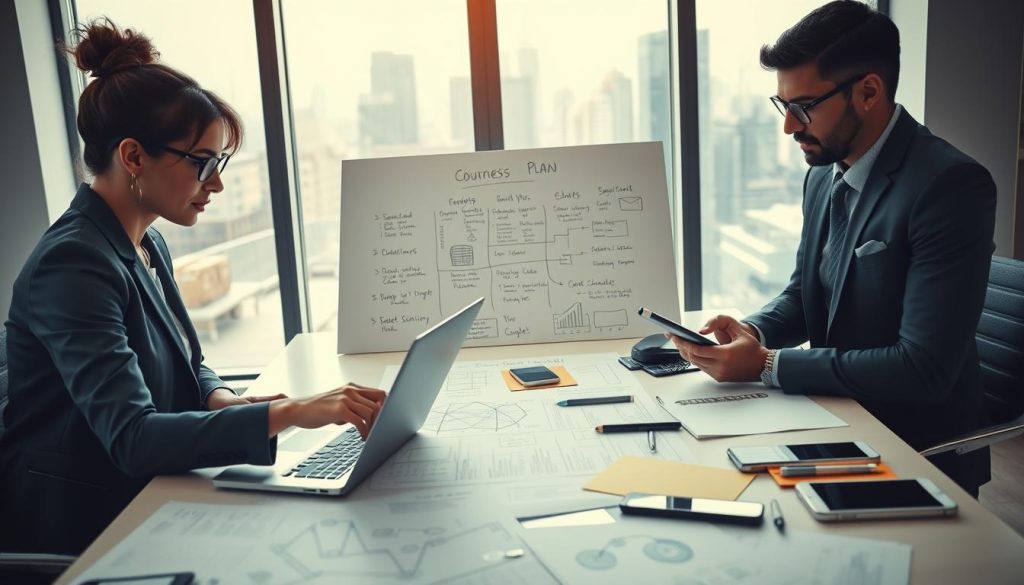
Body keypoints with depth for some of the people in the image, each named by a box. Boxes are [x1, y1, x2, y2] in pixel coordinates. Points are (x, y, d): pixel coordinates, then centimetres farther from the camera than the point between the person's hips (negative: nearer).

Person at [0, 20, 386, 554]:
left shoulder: (148, 245, 6)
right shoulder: (74, 264, -21)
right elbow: (131, 437, -29)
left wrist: (226, 402, -7)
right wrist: (287, 414, -36)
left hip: (145, 496, 7)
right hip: (84, 526, -7)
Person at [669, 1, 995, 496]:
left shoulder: (950, 186, -21)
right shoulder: (823, 176, 3)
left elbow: (924, 368, -24)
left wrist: (767, 364, -23)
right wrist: (754, 332, -8)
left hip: (919, 454, -6)